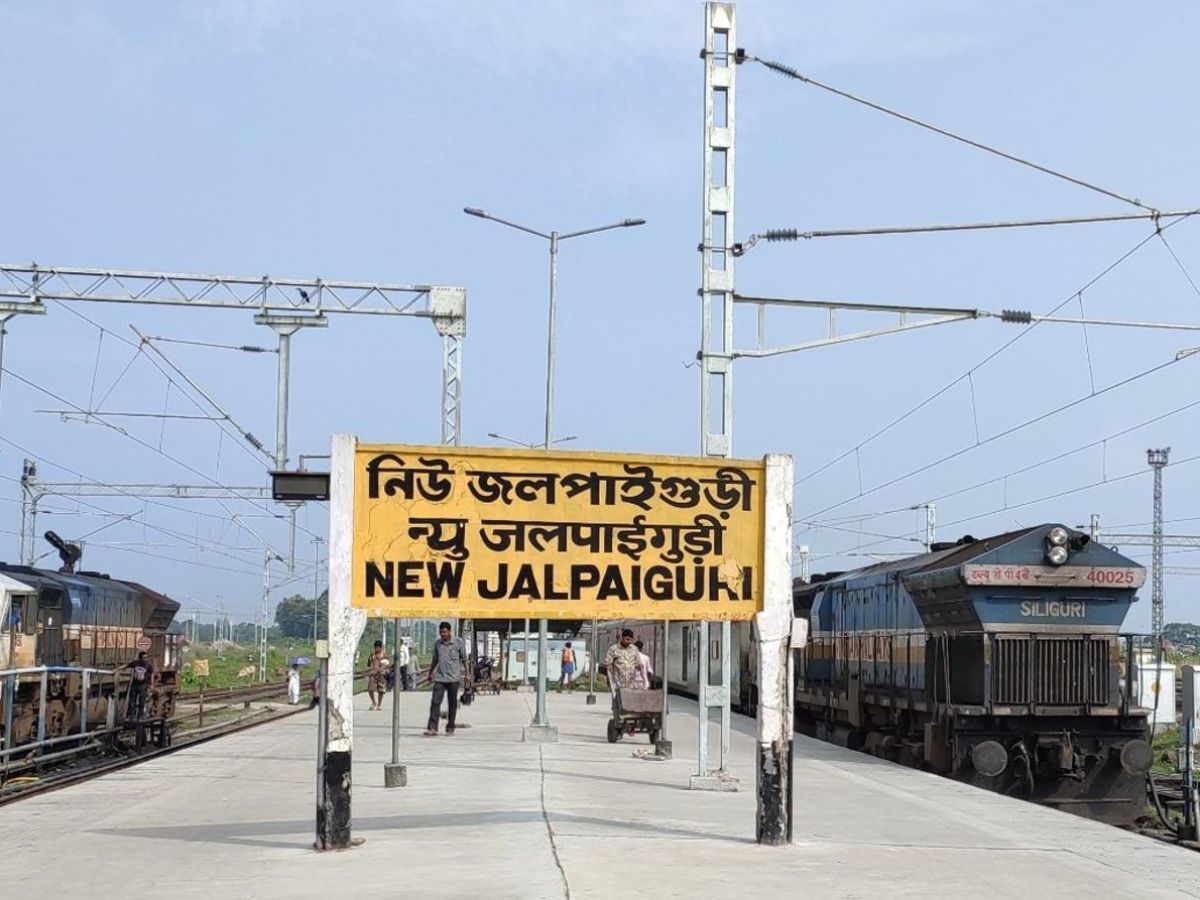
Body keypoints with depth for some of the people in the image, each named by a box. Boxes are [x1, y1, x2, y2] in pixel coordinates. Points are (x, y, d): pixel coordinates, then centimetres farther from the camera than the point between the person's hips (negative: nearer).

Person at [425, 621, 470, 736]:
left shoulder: (458, 642, -2)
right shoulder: (437, 644, 7)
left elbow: (464, 658, 6)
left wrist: (466, 672, 4)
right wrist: (431, 673, 24)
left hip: (453, 678, -2)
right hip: (440, 678, 2)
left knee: (452, 704, 6)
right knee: (435, 702, -9)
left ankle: (450, 727, 17)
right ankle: (432, 728, -13)